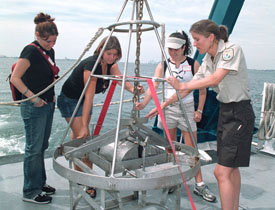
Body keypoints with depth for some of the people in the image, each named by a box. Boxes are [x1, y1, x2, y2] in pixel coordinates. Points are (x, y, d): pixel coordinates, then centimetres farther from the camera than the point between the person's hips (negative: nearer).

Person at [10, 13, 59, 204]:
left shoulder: (50, 51, 11)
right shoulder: (30, 51, -14)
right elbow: (15, 78, -17)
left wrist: (52, 96, 13)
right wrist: (33, 97, -21)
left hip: (47, 105, 9)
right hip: (33, 107, -9)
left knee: (42, 146, 16)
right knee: (34, 149, -1)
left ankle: (40, 183, 31)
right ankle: (31, 192, 12)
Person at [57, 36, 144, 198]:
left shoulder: (111, 63, -7)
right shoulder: (91, 64, -31)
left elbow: (120, 78, -23)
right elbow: (89, 96, -35)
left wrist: (132, 89, -45)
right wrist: (84, 126, -35)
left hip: (83, 101, 7)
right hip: (70, 100, -7)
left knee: (78, 138, 15)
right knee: (84, 139, -12)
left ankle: (78, 174, 29)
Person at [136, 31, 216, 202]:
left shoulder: (193, 64, -1)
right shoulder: (163, 65, 2)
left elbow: (202, 89, 4)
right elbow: (153, 86, -9)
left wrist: (199, 110, -3)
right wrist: (144, 103, -25)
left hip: (187, 108, -1)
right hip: (167, 108, 2)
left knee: (191, 147, 0)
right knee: (170, 147, 8)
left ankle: (200, 184, 11)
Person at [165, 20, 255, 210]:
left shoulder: (232, 49, -14)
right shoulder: (207, 60, 9)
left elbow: (215, 79, -28)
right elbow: (192, 85, 9)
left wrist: (183, 86, -30)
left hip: (240, 113, -8)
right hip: (225, 111, 8)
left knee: (222, 172, -12)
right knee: (231, 168, 16)